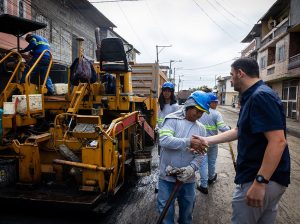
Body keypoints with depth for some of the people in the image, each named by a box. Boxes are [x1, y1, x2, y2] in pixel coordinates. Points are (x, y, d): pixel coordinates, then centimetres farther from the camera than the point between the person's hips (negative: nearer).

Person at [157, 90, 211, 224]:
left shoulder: (201, 129, 3)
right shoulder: (172, 119, -9)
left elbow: (199, 154, 0)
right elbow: (164, 140, -24)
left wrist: (191, 169, -18)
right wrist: (189, 142, -28)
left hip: (188, 179, 4)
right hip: (167, 177, -3)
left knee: (187, 210, 22)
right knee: (166, 211, 10)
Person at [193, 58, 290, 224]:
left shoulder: (261, 96, -20)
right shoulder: (251, 97, 12)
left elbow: (278, 141, -27)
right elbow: (239, 131, 19)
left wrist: (260, 182, -28)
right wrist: (208, 140, 17)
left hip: (261, 179, -10)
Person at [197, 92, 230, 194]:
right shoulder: (216, 114, -13)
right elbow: (222, 128, -21)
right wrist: (229, 129, -1)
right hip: (212, 142, -1)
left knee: (203, 163, 5)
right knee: (212, 162, 20)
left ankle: (203, 185, 6)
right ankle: (211, 178, 42)